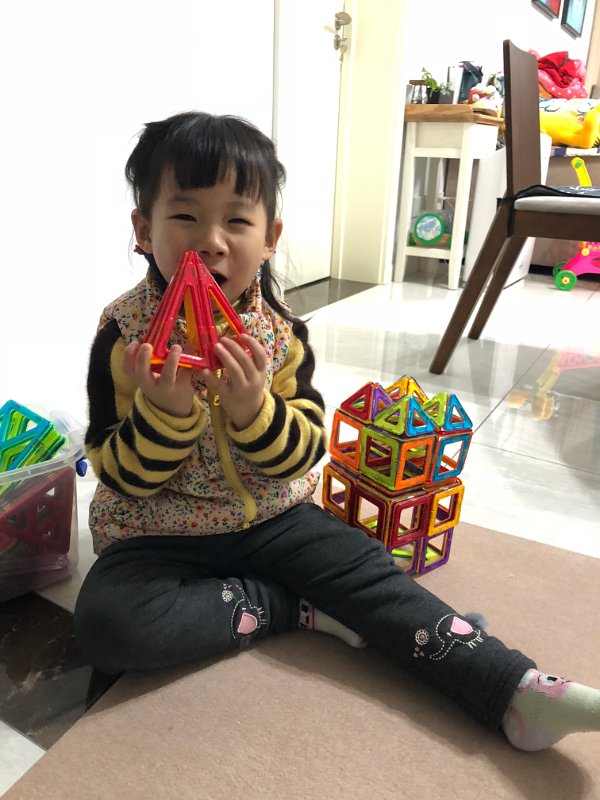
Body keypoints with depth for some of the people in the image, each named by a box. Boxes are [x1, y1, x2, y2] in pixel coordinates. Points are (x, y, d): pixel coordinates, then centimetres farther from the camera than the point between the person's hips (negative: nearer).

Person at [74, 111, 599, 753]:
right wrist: (164, 411, -32)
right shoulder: (125, 334, -14)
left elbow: (302, 455, -5)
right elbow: (121, 478, -11)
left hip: (270, 515, 2)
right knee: (106, 625, -26)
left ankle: (519, 695, -11)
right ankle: (294, 607, -13)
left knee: (363, 567, -16)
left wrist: (253, 409, -27)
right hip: (160, 532, -1)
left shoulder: (280, 332, -7)